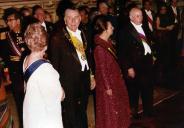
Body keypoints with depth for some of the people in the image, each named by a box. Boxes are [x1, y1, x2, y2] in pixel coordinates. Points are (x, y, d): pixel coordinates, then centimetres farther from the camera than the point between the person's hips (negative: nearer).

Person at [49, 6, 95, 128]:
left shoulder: (82, 34, 8)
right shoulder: (58, 37, -12)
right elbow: (55, 63, -11)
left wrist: (92, 76, 12)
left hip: (84, 78, 6)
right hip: (69, 82, -6)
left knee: (82, 112, 22)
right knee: (70, 116, 8)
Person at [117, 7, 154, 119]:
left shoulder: (144, 28, 8)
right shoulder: (125, 31, -15)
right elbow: (123, 52, -16)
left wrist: (151, 57, 12)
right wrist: (129, 67, -17)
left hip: (147, 62, 7)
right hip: (135, 65, -6)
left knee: (148, 88, 15)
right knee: (134, 89, 10)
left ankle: (148, 110, 33)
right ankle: (134, 111, 29)